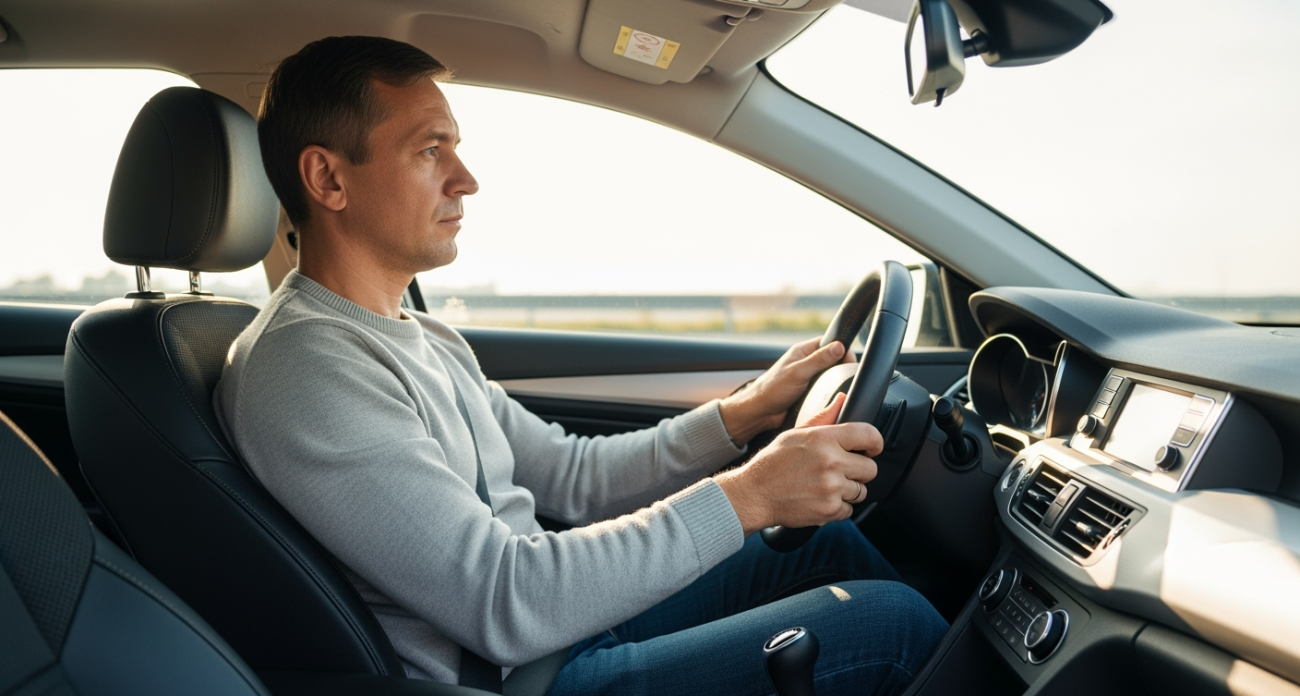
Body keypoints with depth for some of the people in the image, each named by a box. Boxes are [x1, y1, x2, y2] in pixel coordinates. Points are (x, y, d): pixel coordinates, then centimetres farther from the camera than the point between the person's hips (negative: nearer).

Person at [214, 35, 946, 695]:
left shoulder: (428, 340, 10)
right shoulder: (304, 368, -21)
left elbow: (572, 476, 12)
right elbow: (504, 603, -27)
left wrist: (744, 414, 2)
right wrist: (744, 498, -24)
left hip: (558, 617, 9)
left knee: (828, 538, 11)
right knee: (892, 621, -12)